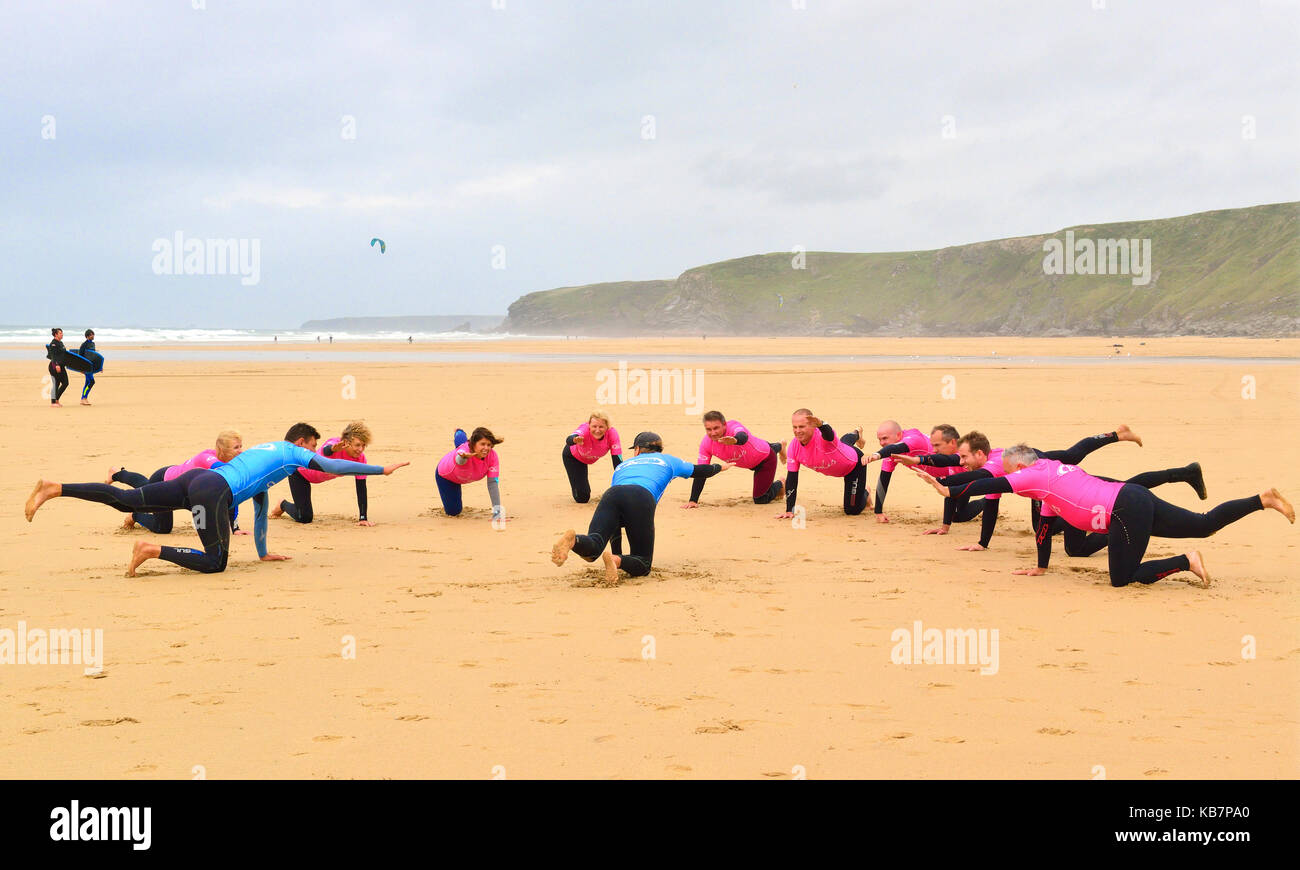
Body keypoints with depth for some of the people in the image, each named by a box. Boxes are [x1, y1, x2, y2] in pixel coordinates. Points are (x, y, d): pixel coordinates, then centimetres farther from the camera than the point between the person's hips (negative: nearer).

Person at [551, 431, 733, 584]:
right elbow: (699, 471, 52)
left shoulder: (622, 465, 40)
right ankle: (616, 560, -28)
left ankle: (573, 540, -50)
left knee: (592, 550, -14)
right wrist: (721, 466, 76)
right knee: (642, 565, 6)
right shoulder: (667, 460, 37)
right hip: (642, 498, -2)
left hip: (611, 495, 2)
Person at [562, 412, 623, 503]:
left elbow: (618, 462, -32)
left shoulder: (612, 433, -34)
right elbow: (569, 440, -62)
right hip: (573, 457, -3)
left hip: (592, 458, 3)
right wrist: (575, 440, -87)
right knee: (582, 498, -7)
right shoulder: (585, 430, -41)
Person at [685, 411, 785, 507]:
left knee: (760, 499, -4)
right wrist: (693, 500, -29)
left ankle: (780, 485, 26)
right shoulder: (706, 443, -27)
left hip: (766, 458, -6)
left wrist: (735, 440, -91)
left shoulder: (733, 426, -41)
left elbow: (743, 437, -66)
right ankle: (779, 447, 71)